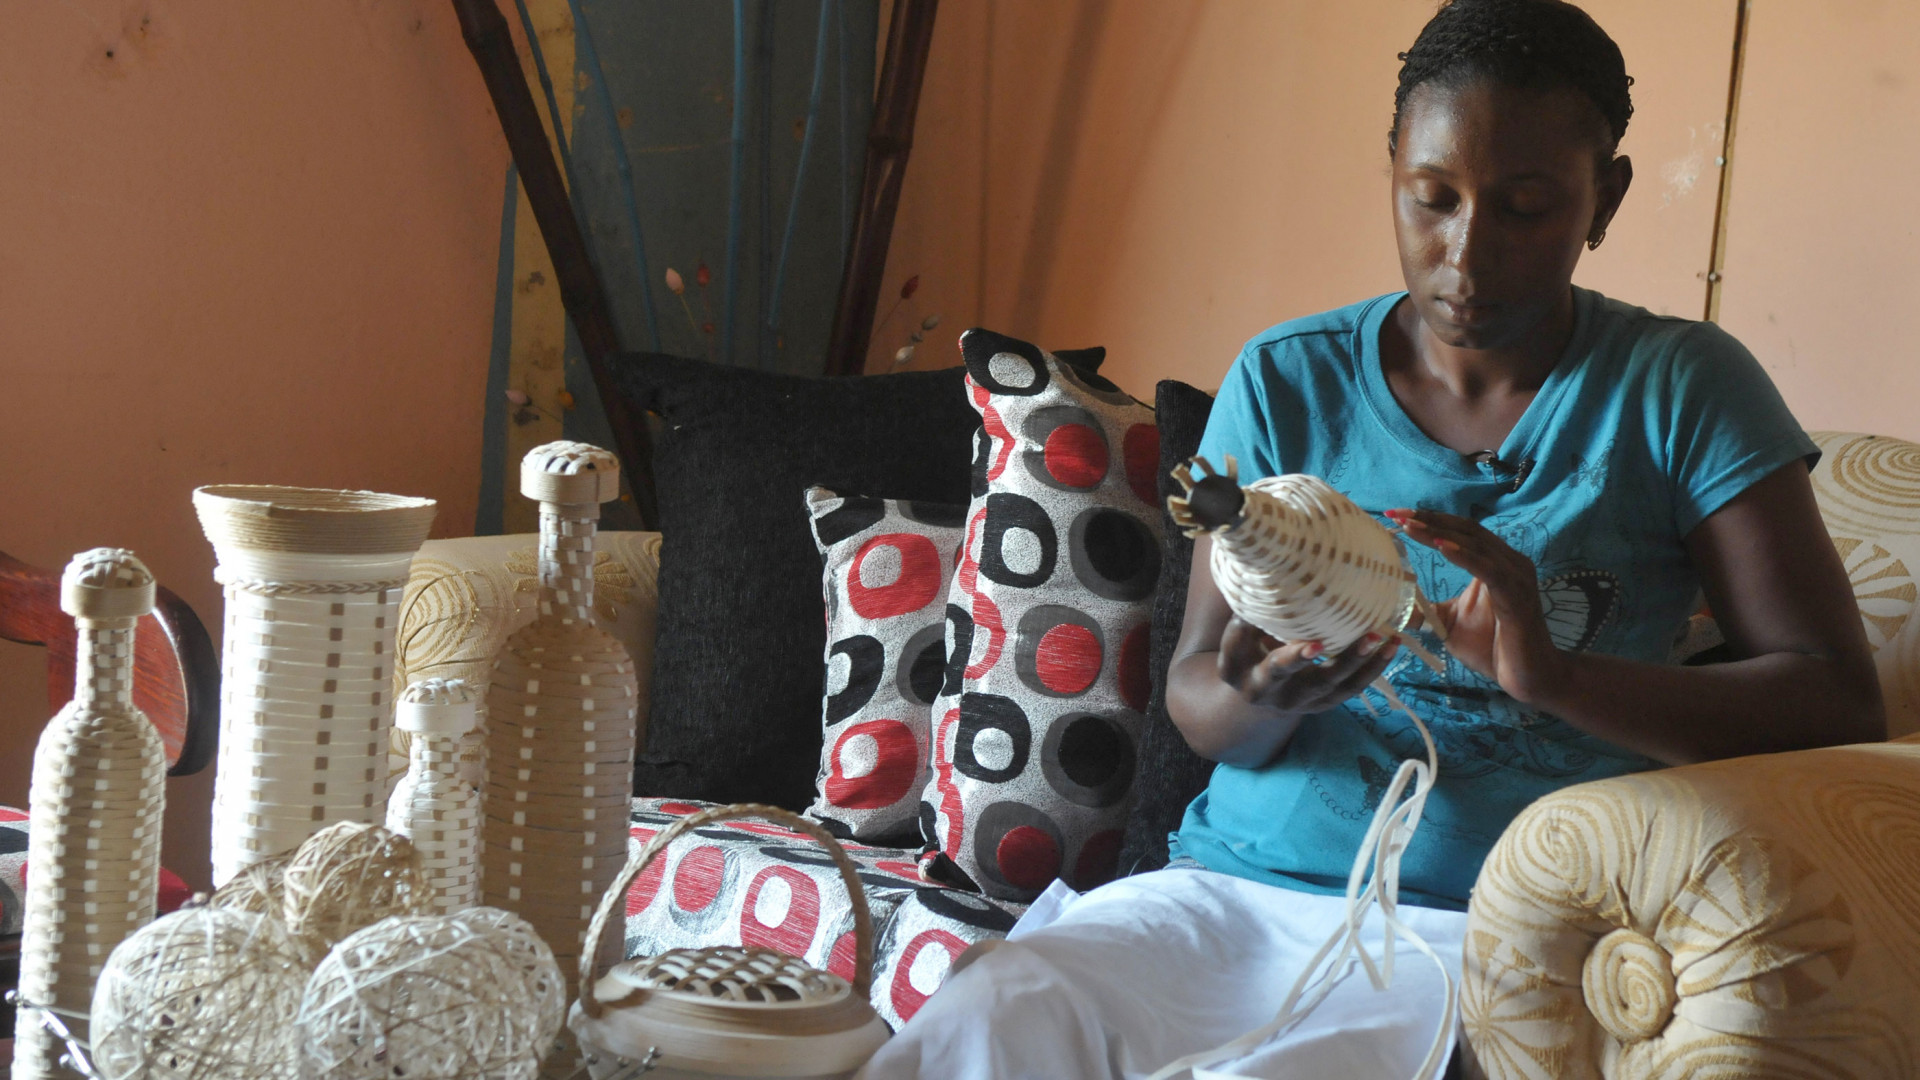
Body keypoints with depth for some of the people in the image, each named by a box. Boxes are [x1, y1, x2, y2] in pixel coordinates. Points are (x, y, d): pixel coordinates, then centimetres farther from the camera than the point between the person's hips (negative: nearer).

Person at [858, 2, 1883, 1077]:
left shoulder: (1678, 390, 1)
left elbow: (1840, 705, -6)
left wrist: (1555, 672, -22)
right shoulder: (1285, 380, 8)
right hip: (1234, 881, 2)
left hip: (1480, 921, -2)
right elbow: (1195, 701, 8)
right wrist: (1258, 698, -18)